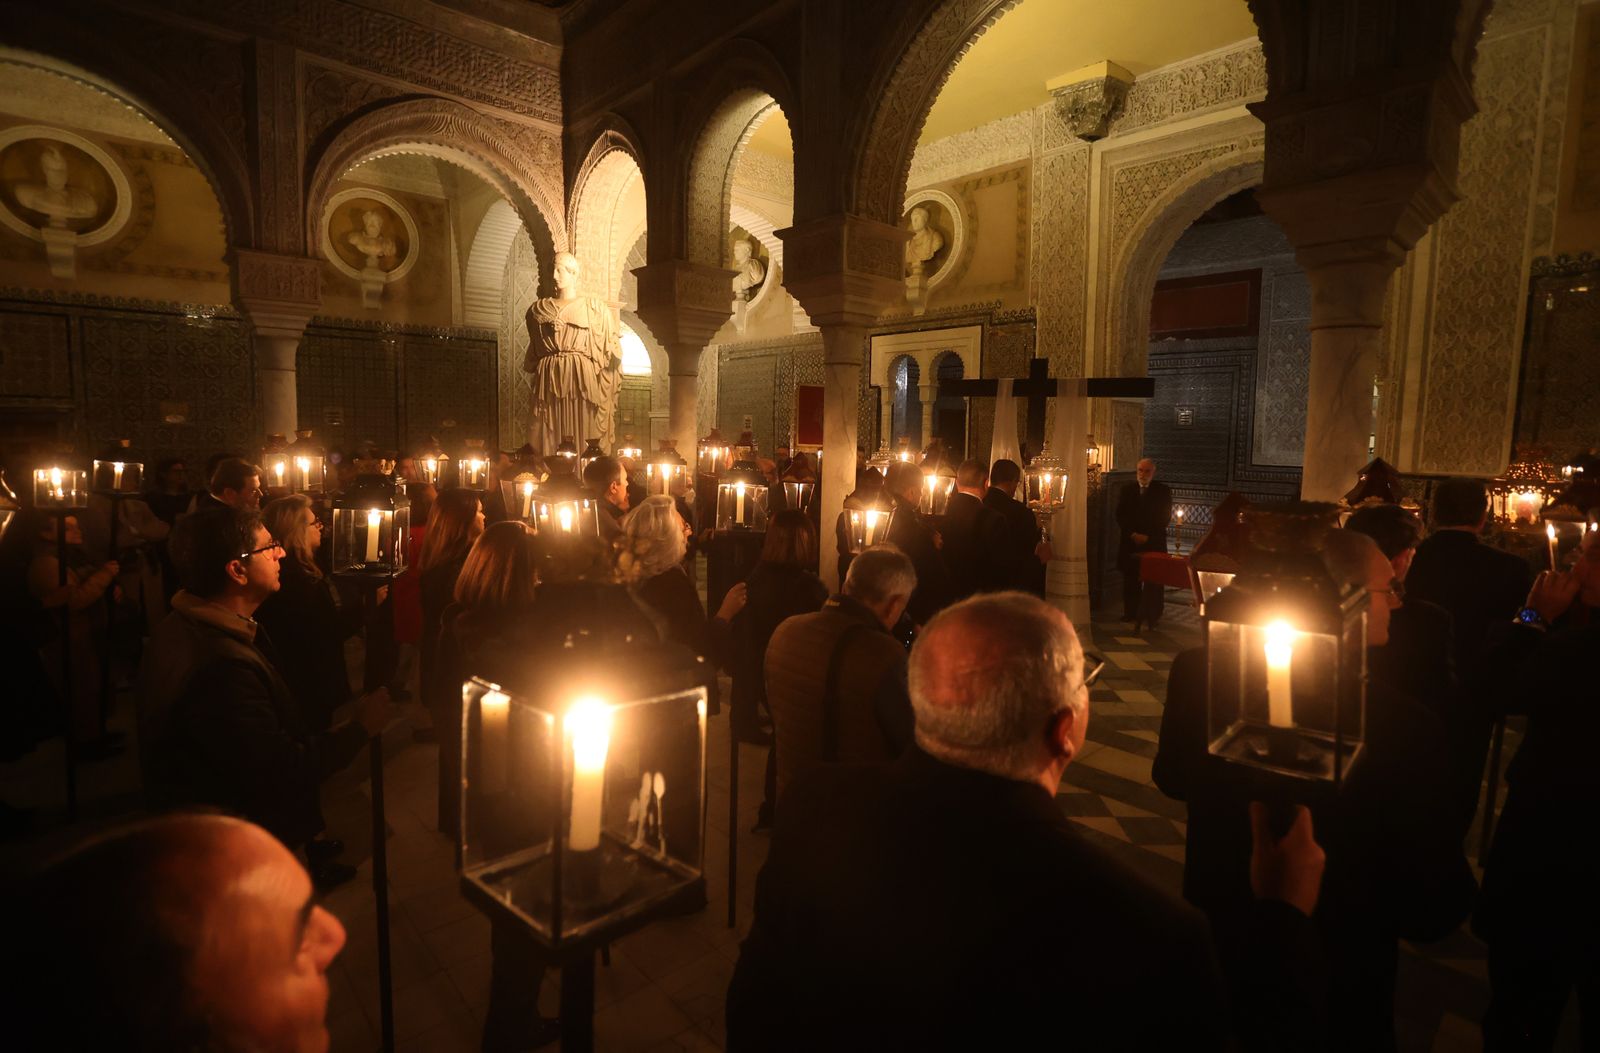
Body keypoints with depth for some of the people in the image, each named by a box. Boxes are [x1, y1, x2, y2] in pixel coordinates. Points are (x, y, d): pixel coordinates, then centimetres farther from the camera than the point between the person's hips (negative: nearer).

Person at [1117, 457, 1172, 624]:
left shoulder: (1163, 491, 4)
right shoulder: (1126, 489, 10)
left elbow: (1165, 518, 0)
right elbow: (1120, 515, 5)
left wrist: (1148, 536, -10)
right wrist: (1132, 534, -7)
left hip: (1154, 542, -2)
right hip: (1129, 541, 2)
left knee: (1153, 581, -3)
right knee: (1130, 579, 2)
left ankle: (1152, 616, 4)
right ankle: (1130, 613, 10)